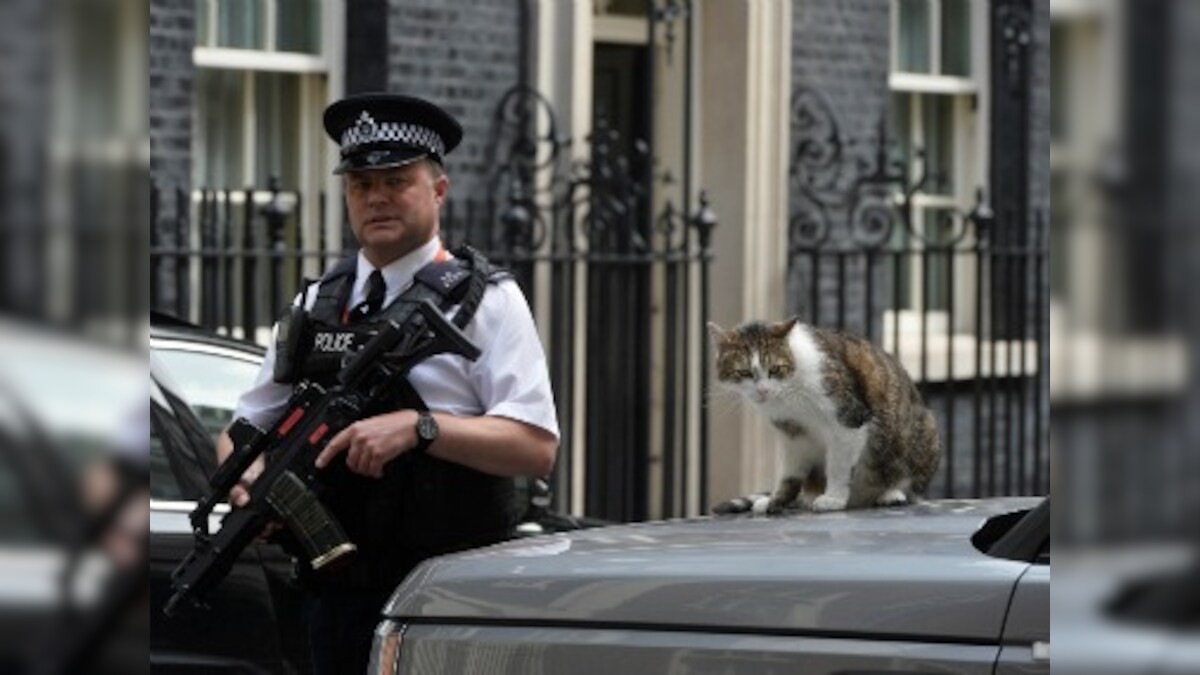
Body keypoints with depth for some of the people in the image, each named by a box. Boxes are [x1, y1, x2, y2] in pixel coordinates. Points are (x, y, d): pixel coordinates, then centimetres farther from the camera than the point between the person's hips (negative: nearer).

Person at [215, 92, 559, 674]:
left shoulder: (484, 300, 0)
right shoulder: (315, 304, 16)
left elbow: (537, 447, -10)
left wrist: (418, 427, -22)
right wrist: (246, 478, -4)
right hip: (339, 598, 5)